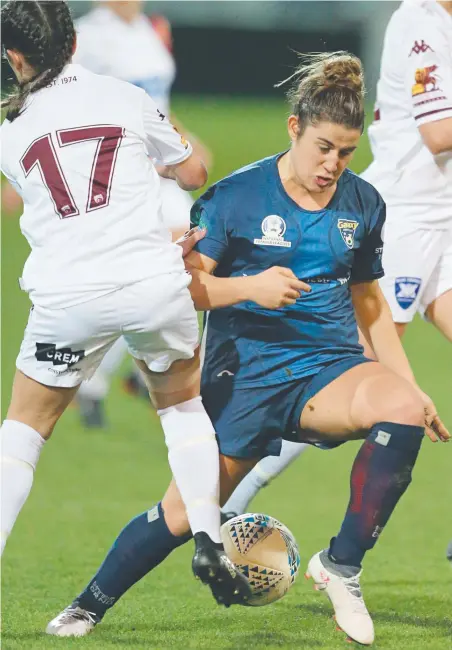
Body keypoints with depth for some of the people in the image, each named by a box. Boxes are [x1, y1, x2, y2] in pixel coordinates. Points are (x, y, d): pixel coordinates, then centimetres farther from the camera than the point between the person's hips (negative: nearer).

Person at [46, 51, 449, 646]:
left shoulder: (363, 204, 8)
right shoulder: (235, 196, -6)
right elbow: (184, 284, -9)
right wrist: (250, 287, -25)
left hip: (328, 370, 3)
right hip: (245, 370, -3)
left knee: (403, 407, -30)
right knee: (184, 513, -3)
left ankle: (342, 565, -17)